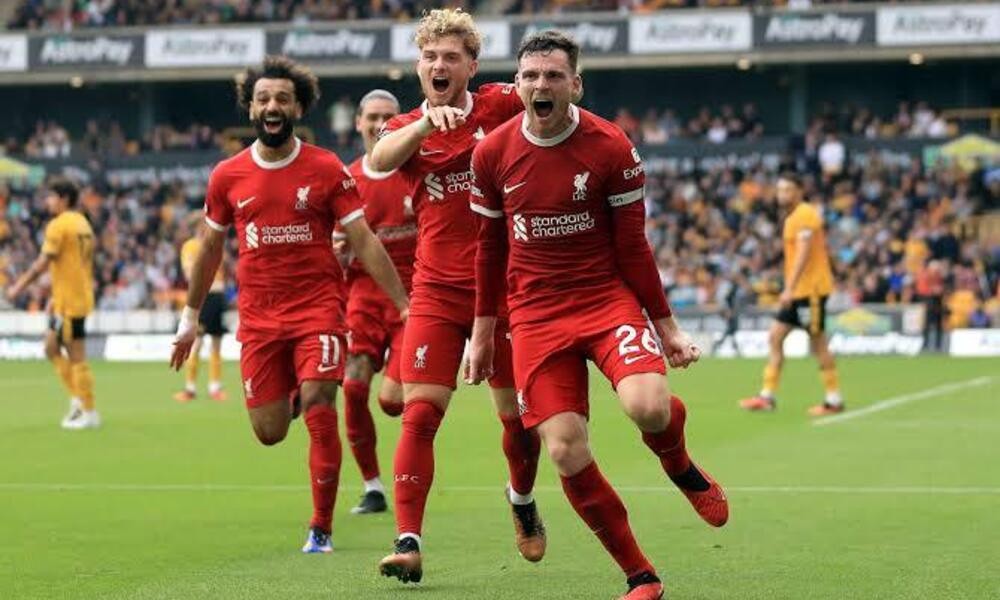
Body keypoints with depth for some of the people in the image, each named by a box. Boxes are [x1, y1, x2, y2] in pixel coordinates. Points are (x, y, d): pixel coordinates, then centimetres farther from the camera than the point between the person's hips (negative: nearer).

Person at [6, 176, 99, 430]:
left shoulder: (59, 225, -13)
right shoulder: (83, 224, 14)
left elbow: (43, 263, -18)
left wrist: (18, 287, -9)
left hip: (69, 302, -9)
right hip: (77, 297, 9)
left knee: (76, 357, -4)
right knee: (52, 348, 16)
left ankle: (89, 414, -1)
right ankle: (78, 399, 12)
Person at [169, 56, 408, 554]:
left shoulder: (326, 170, -4)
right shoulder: (227, 177, 3)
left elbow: (363, 242, -3)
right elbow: (211, 248, 16)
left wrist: (405, 306, -7)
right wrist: (190, 317, 19)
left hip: (318, 306, -2)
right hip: (258, 316, 2)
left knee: (319, 414, -14)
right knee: (269, 432, 3)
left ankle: (321, 528, -2)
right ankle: (291, 395, 41)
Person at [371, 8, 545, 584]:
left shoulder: (499, 105, 1)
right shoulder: (407, 129, 4)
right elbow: (379, 161, -18)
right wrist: (426, 121, -34)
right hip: (437, 292, 0)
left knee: (520, 416, 8)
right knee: (419, 412, -13)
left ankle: (522, 500, 38)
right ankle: (408, 542, -14)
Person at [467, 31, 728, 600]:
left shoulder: (611, 148, -8)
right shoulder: (492, 154, -1)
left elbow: (633, 248, -1)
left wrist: (667, 327, 0)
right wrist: (483, 332, 14)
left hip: (607, 298, -2)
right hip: (536, 314, 2)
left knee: (648, 405, -29)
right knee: (567, 453, -9)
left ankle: (681, 467, 9)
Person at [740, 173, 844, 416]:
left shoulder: (805, 215, -12)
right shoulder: (792, 217, 17)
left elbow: (803, 254, -20)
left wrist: (790, 289, -25)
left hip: (811, 289, -10)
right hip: (798, 292, 10)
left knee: (818, 344, -5)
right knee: (775, 338, 5)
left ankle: (834, 400, 0)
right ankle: (767, 396, 5)